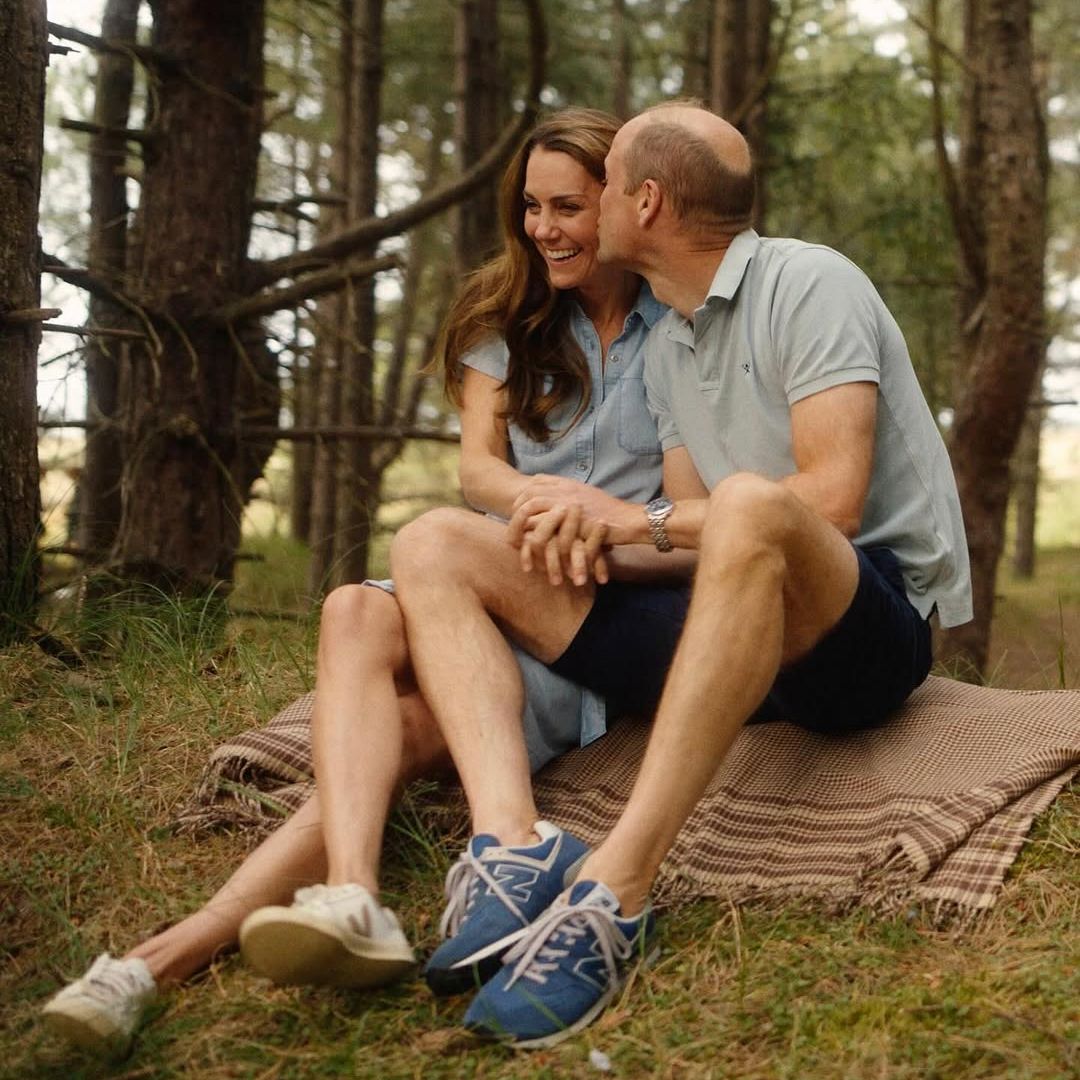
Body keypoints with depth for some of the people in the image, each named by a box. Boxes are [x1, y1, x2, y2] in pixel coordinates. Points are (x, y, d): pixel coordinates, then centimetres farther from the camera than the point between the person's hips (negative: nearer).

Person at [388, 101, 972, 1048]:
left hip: (876, 622, -7)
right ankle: (509, 845, -33)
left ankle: (614, 894, -44)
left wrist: (643, 521, -9)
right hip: (741, 626, 7)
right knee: (434, 546, -5)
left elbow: (830, 500, -18)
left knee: (747, 504, -42)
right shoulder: (665, 348, 18)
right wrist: (596, 532, -9)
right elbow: (701, 539, 12)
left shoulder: (810, 285, -6)